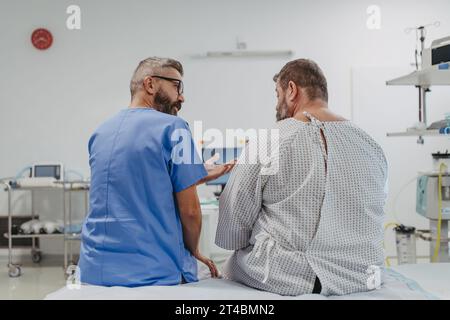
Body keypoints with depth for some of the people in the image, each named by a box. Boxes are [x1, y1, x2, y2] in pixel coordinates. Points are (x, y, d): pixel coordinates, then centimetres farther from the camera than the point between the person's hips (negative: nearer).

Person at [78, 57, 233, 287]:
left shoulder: (101, 132, 10)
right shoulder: (172, 127, -10)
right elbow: (189, 209, -11)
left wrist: (201, 176, 22)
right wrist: (193, 250, 8)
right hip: (155, 274, -6)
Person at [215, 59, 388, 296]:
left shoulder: (267, 142, -12)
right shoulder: (370, 145, 0)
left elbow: (230, 234, -7)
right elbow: (369, 220, 10)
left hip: (286, 279, -5)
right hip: (361, 278, 5)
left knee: (233, 265, 21)